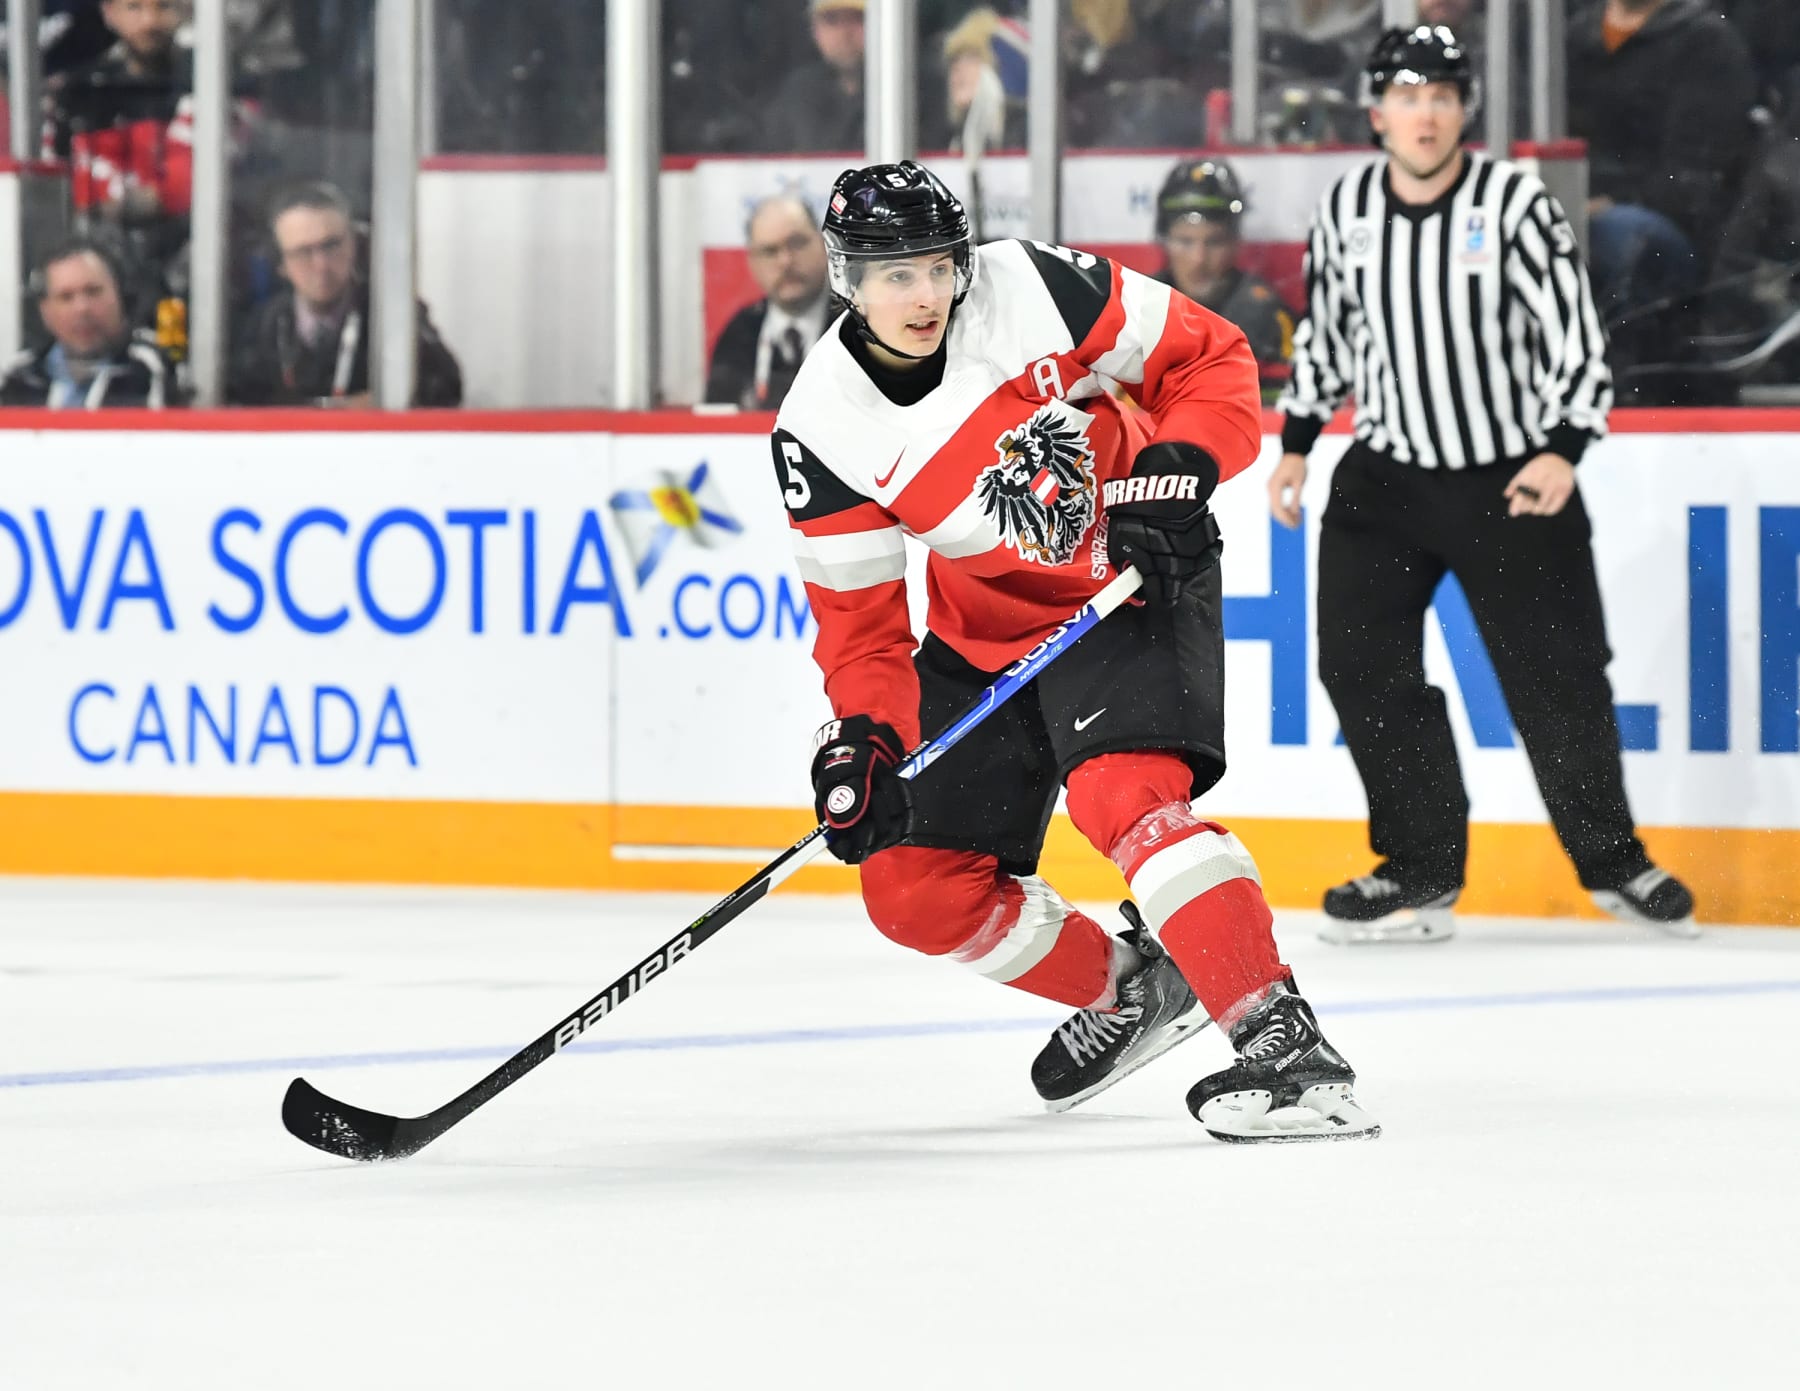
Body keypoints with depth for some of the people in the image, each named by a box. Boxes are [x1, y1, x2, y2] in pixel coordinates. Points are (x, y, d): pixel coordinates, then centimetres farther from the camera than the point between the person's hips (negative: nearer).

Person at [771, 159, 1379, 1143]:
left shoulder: (1034, 290, -20)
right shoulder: (822, 431, -13)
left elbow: (1209, 358, -9)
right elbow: (857, 612, -6)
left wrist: (1177, 469, -25)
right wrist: (863, 733, -22)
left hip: (1135, 583, -5)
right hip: (984, 636, 5)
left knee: (1121, 793, -30)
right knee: (914, 889, 2)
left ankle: (1284, 1043, -35)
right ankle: (1127, 989, 23)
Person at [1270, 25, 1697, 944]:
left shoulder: (1514, 204, -12)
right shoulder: (1345, 211, 0)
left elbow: (1577, 335, -13)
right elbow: (1324, 332, 15)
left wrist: (1564, 450, -24)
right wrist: (1296, 443, 13)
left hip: (1513, 483, -3)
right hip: (1386, 479, 3)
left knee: (1557, 676, -3)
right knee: (1361, 660, -8)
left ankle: (1611, 859, 16)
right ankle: (1421, 868, 2)